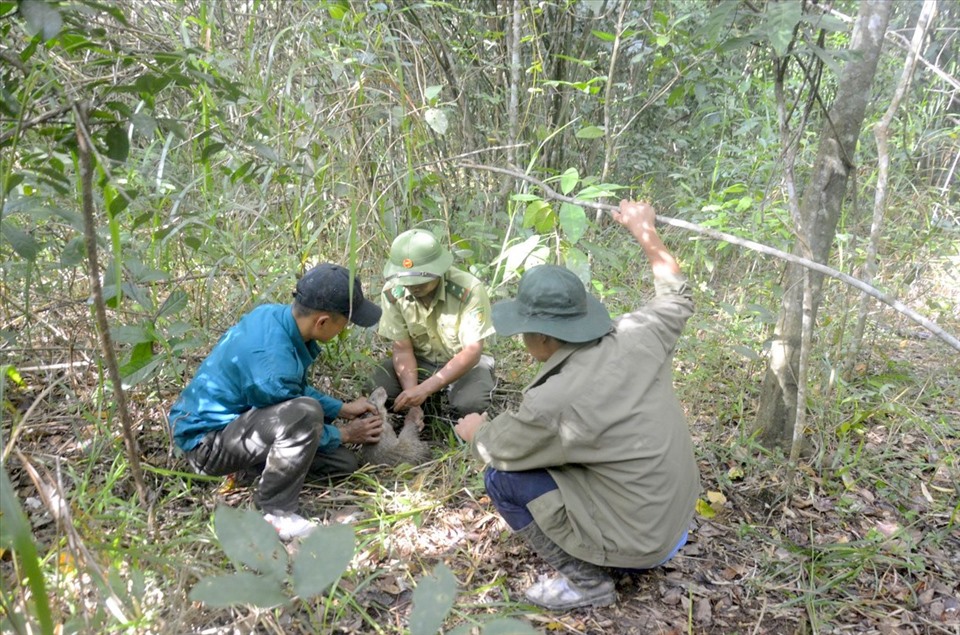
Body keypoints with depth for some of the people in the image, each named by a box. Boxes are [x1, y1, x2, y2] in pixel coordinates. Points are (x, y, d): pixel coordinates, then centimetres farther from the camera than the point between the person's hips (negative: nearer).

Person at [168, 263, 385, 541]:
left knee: (344, 463, 2)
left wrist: (343, 409, 7)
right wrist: (344, 434, -1)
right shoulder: (273, 362, -33)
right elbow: (297, 423, -15)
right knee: (305, 413, -36)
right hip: (207, 442, -9)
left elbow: (298, 389, 11)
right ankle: (274, 513, -21)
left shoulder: (275, 314, -6)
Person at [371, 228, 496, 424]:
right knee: (377, 388, -24)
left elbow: (472, 352, -26)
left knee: (471, 403, -33)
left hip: (463, 362, -2)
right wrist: (413, 401, -27)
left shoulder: (468, 289, -28)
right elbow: (402, 349, -13)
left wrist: (425, 389, -36)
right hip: (420, 361, 3)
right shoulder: (393, 292, -18)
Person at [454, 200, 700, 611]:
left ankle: (586, 581, 5)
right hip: (678, 512, 8)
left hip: (637, 539, -7)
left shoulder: (552, 403, -29)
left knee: (502, 478, -4)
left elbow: (500, 448, -7)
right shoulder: (638, 337, -13)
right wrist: (645, 231, 17)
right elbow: (676, 299, 10)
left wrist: (475, 431, 15)